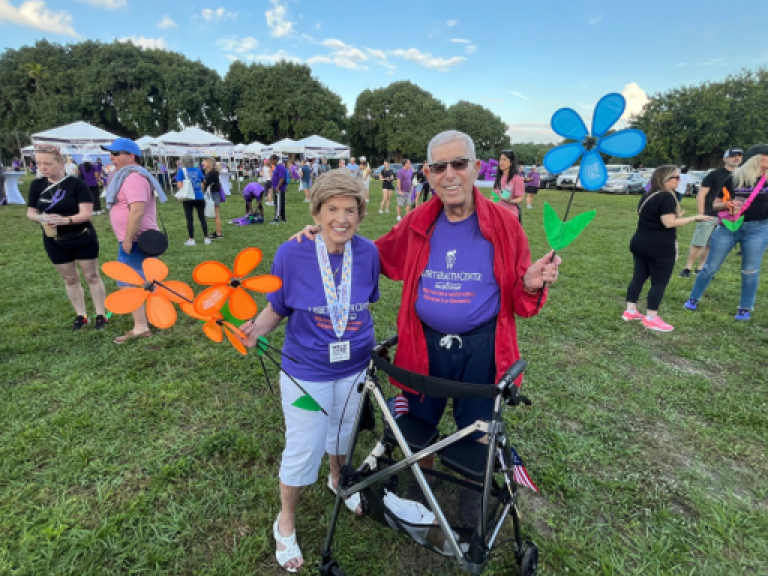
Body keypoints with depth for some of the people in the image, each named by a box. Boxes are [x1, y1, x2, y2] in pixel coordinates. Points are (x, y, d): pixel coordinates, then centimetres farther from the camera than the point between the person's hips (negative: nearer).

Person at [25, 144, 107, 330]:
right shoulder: (37, 185, 0)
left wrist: (65, 220, -35)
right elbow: (30, 212, 5)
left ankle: (101, 315, 15)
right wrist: (41, 217, -18)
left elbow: (86, 213, -19)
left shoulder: (77, 184, -13)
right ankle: (81, 315, 25)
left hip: (83, 239, -4)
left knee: (92, 276, 5)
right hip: (54, 242, 4)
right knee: (70, 279, 13)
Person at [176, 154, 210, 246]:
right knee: (202, 217, 9)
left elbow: (179, 185, -11)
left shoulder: (181, 171, -3)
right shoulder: (198, 170, 4)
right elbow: (203, 182, 12)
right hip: (199, 197, 2)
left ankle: (191, 240, 6)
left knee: (189, 218, 5)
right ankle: (206, 238, 11)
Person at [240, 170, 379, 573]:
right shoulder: (292, 254, -20)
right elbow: (277, 308, -9)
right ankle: (285, 522, 38)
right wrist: (256, 328, -27)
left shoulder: (368, 252, -12)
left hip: (355, 367, 3)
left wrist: (374, 345, 5)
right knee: (303, 450, 8)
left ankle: (338, 480, 59)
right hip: (306, 372, -3)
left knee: (343, 433, 25)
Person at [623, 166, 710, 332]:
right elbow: (669, 223, -21)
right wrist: (694, 218, -13)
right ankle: (651, 318, 4)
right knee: (659, 282, 0)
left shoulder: (647, 196, 12)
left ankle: (630, 311, 18)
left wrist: (675, 215, 23)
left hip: (640, 243, 9)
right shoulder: (667, 197, -16)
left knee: (638, 277, 13)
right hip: (660, 248, -9)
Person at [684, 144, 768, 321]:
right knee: (711, 266, 4)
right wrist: (727, 204, -15)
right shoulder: (734, 178, -1)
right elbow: (715, 204, 4)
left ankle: (745, 308, 17)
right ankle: (693, 299, 17)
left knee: (750, 271, 4)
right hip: (729, 226, -1)